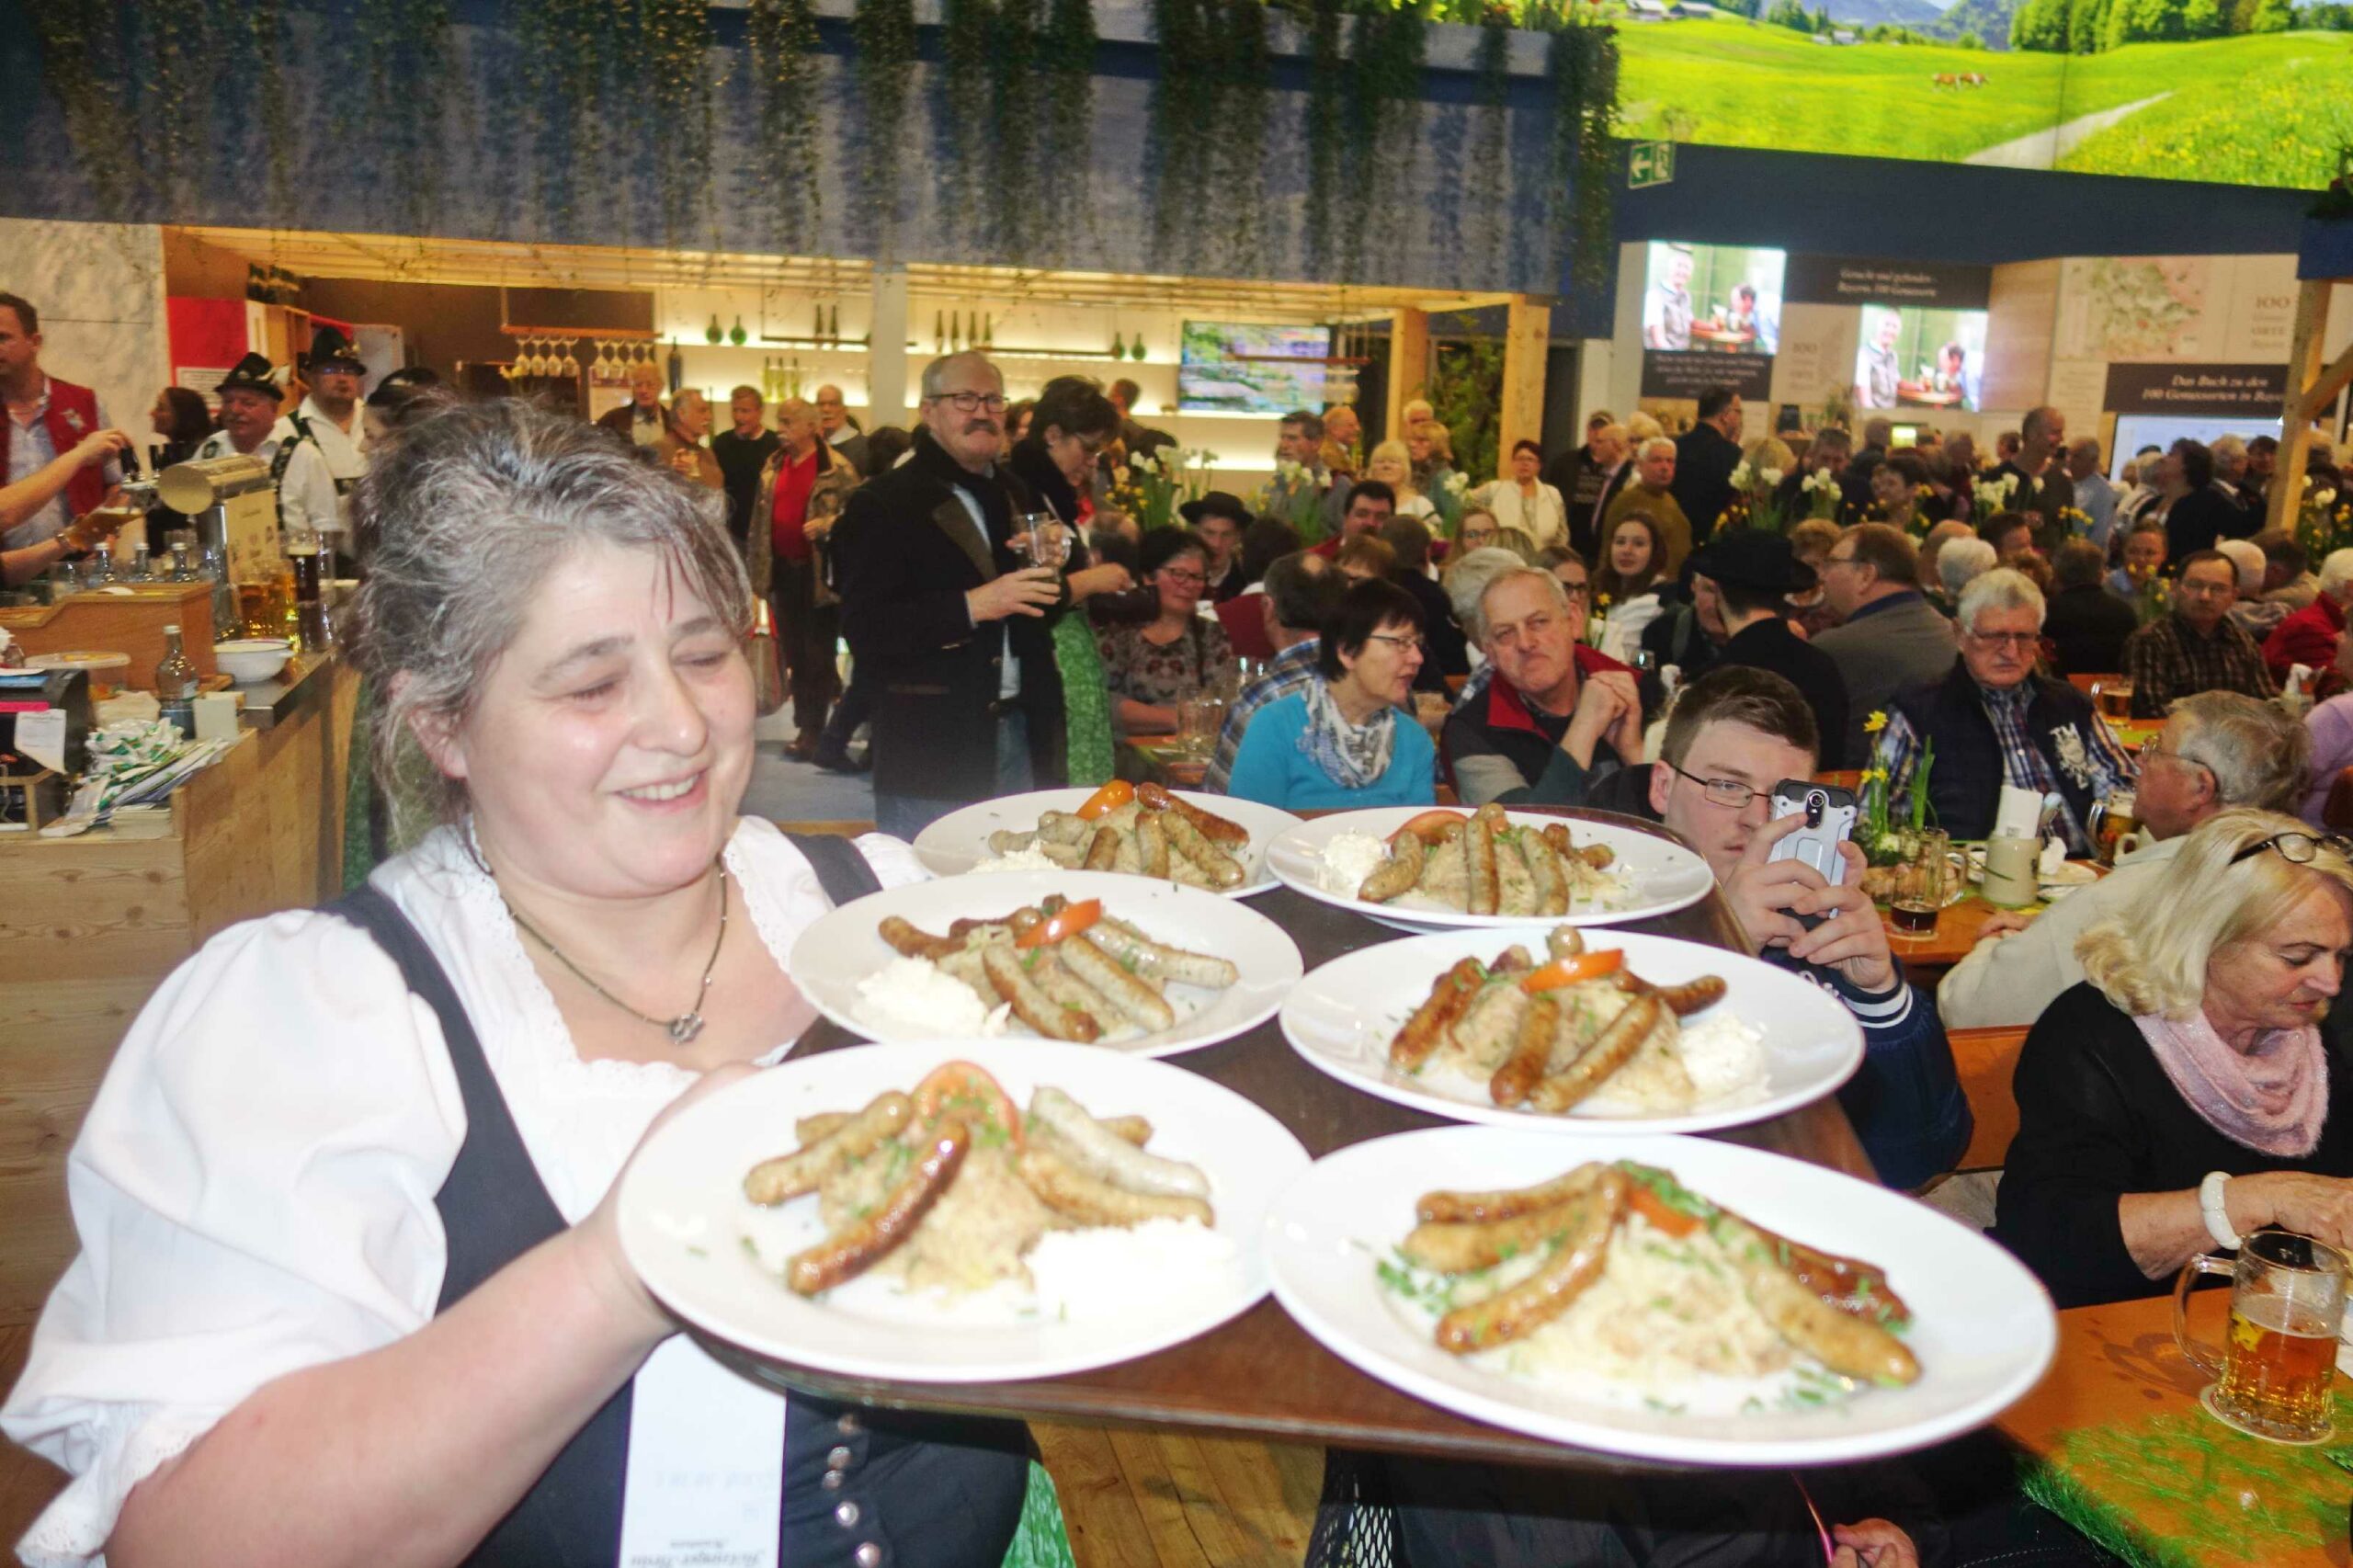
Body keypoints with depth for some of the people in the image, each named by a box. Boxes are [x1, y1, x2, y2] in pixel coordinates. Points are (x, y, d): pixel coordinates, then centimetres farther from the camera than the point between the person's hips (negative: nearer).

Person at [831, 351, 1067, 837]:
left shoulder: (1016, 495, 14)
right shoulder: (883, 504, -8)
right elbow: (865, 629, -17)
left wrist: (1051, 570, -1)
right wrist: (970, 606, -25)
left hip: (1019, 737, 6)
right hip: (931, 749, -6)